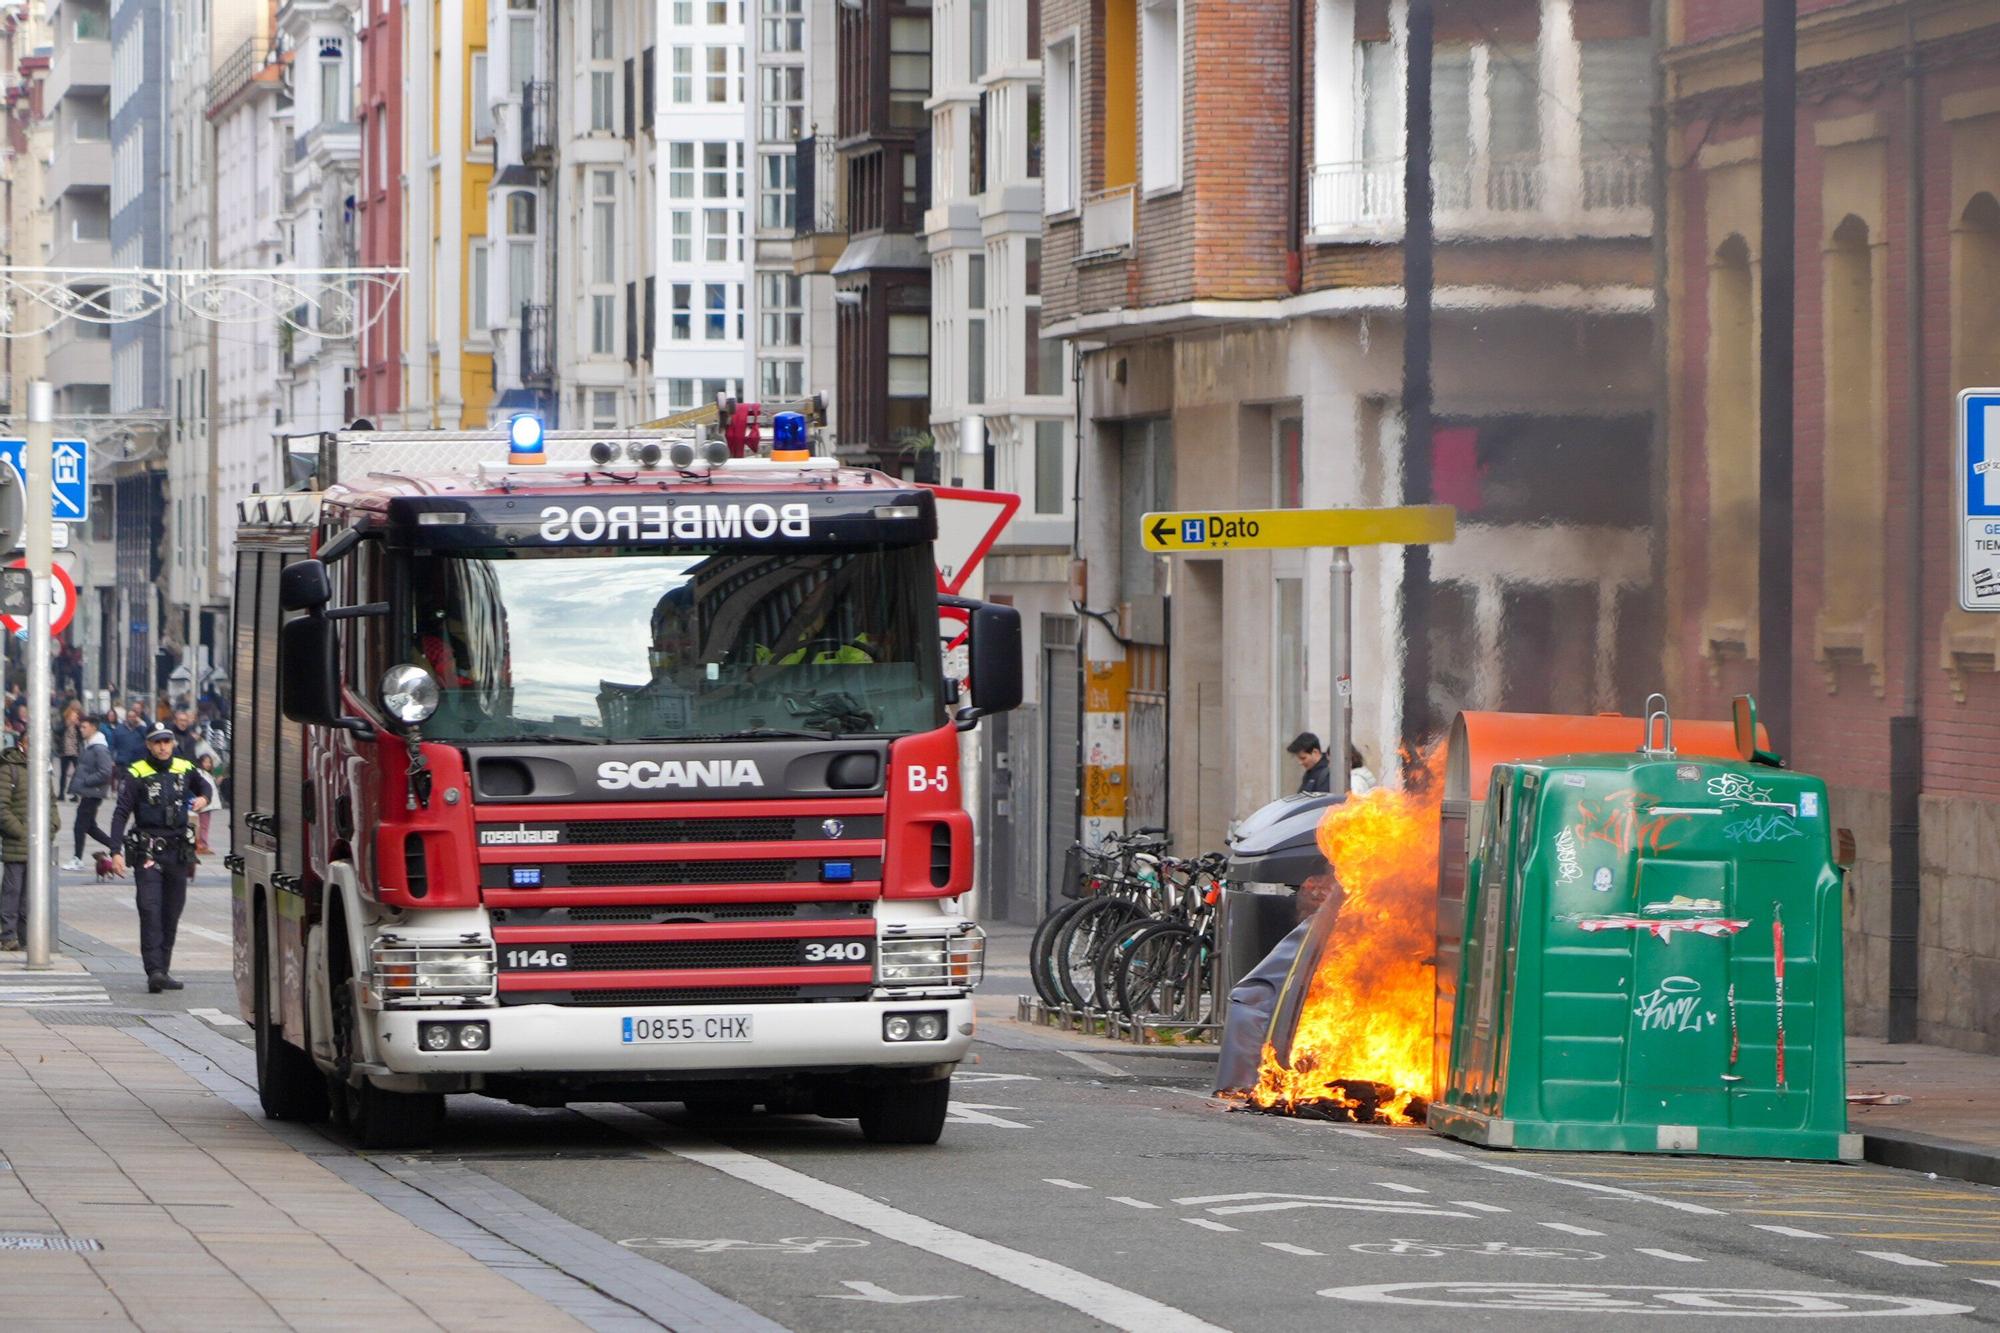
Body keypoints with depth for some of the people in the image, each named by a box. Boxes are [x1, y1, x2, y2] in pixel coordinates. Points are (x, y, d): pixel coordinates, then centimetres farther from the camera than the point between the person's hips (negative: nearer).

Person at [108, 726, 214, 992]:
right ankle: (154, 971, -22)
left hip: (179, 850, 5)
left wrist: (204, 798, 5)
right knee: (150, 910, -15)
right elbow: (121, 813, -5)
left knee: (171, 914, 8)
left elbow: (204, 786, 30)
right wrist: (116, 851, -14)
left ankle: (162, 971, 17)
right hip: (148, 850, -4)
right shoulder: (137, 775, -3)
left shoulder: (185, 770, 9)